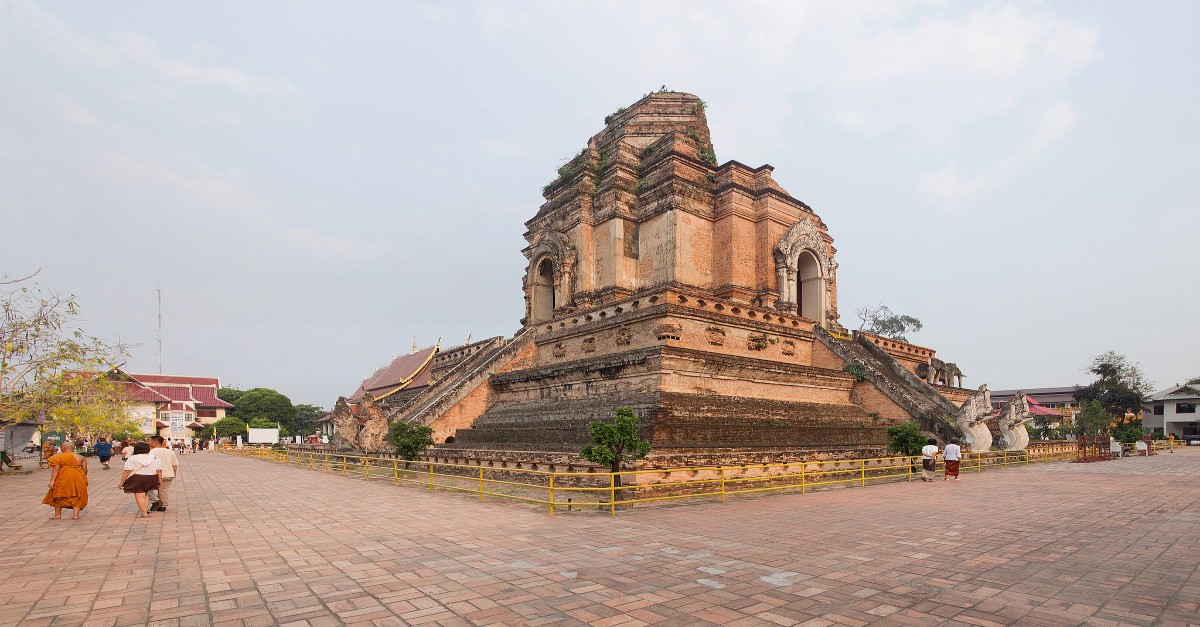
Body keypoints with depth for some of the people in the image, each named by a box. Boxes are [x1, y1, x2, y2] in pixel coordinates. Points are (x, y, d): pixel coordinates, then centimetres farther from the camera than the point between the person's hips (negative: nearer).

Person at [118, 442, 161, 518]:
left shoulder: (132, 458, -5)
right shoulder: (155, 458, 6)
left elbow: (127, 472, -8)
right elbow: (159, 471, 6)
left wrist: (121, 482, -1)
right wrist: (160, 480, 12)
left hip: (137, 479, -4)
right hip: (152, 479, 4)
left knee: (139, 495, -1)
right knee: (144, 494, 22)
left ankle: (144, 513, -5)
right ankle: (146, 508, 15)